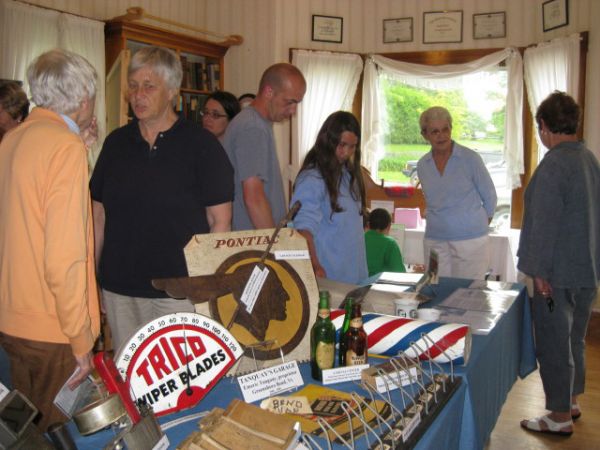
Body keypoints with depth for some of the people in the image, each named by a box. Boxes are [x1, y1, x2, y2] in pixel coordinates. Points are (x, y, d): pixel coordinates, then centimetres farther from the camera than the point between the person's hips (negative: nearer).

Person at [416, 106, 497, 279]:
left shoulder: (470, 159, -6)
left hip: (470, 241, -3)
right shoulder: (422, 165, 6)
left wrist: (478, 225, 11)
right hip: (434, 242, 4)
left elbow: (490, 197, 4)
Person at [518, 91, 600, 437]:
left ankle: (560, 418, 13)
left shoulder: (554, 164, -19)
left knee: (554, 345, 3)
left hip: (558, 274, -9)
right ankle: (572, 401, 34)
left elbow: (545, 223, -21)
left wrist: (540, 272, -15)